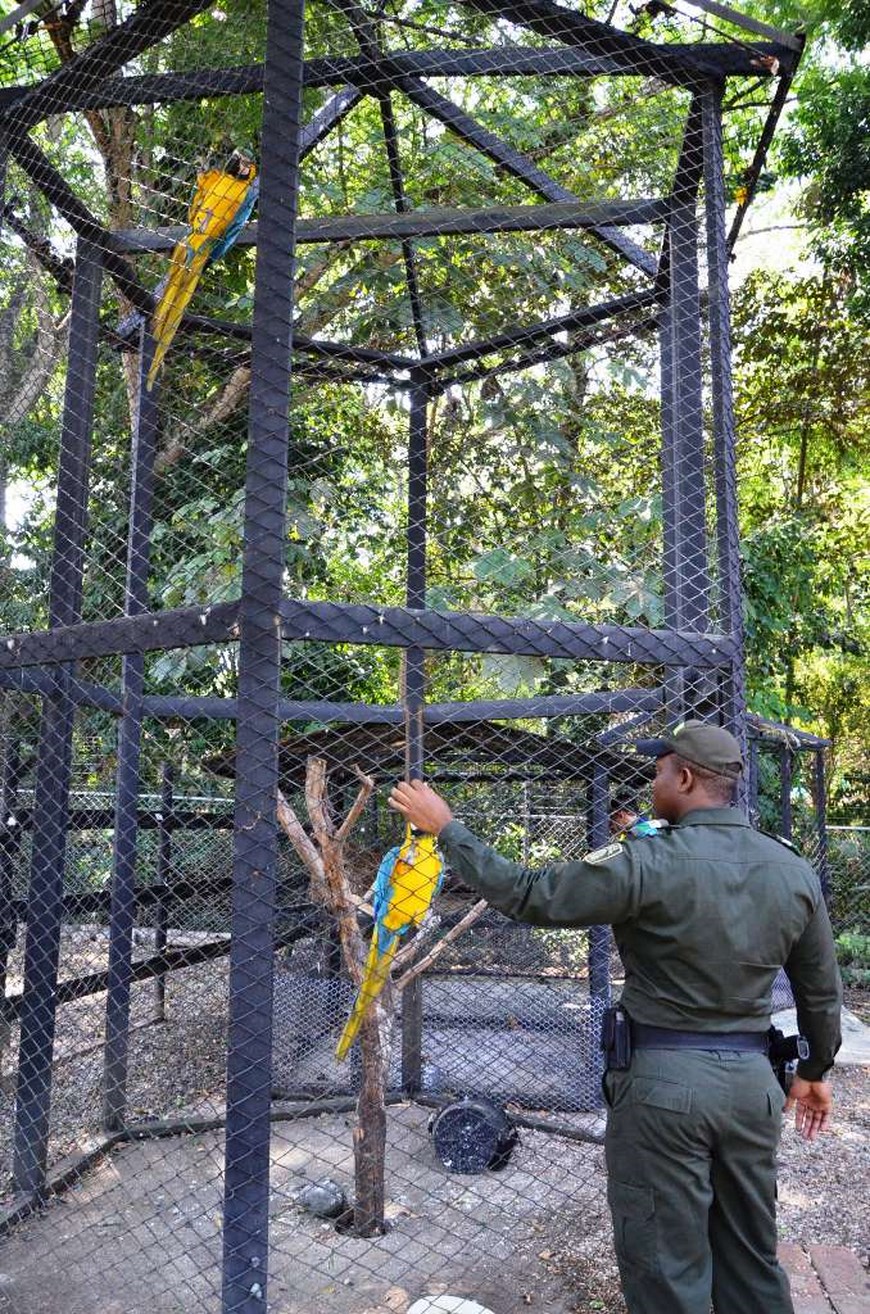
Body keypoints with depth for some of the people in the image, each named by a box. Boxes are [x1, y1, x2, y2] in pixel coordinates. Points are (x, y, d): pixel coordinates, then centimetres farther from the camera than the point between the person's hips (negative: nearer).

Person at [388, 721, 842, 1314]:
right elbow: (823, 992, 9)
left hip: (664, 1079, -6)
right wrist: (815, 1071, 26)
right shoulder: (794, 870, 0)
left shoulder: (648, 863, -19)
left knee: (667, 1267, 10)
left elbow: (527, 895, -14)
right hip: (754, 1080, 6)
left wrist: (446, 827, -4)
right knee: (752, 1259, 21)